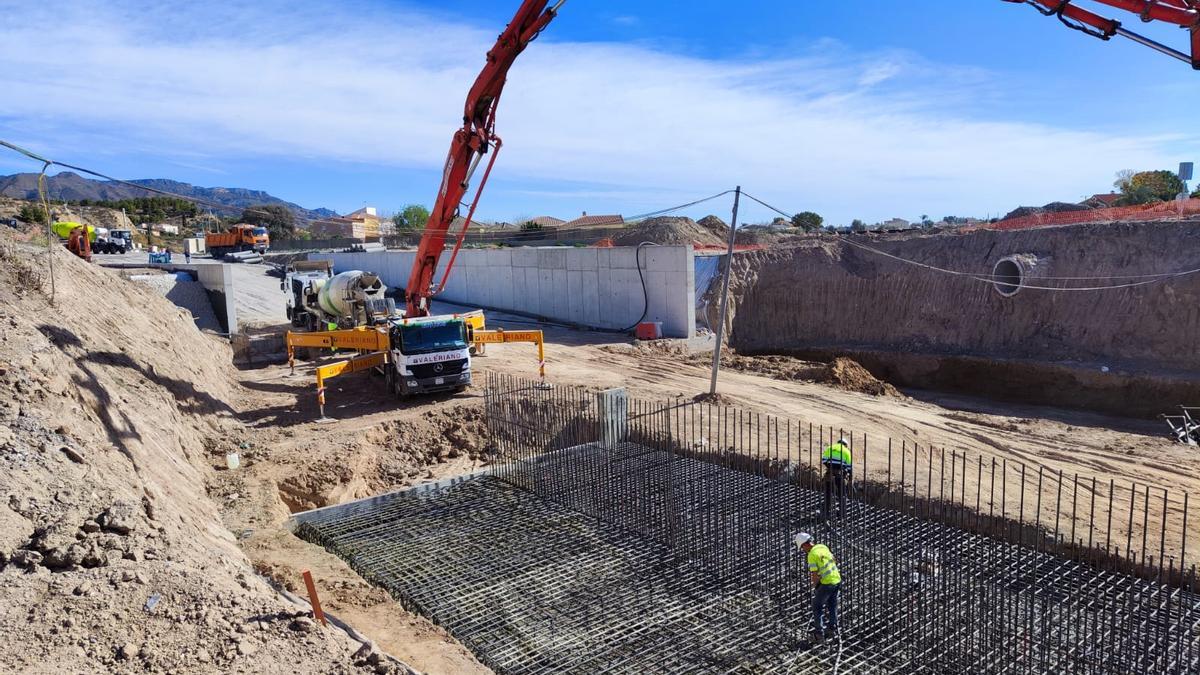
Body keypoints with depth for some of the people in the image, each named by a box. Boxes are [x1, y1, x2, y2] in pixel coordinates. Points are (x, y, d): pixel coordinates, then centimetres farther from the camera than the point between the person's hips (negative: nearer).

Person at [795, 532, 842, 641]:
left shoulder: (811, 555, -18)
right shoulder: (823, 546, 5)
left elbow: (815, 575, -18)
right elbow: (834, 561, 17)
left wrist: (815, 586, 0)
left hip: (826, 583, -7)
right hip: (837, 580, 7)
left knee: (817, 607, 9)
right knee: (832, 605, 24)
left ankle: (819, 633, 11)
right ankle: (832, 628, 32)